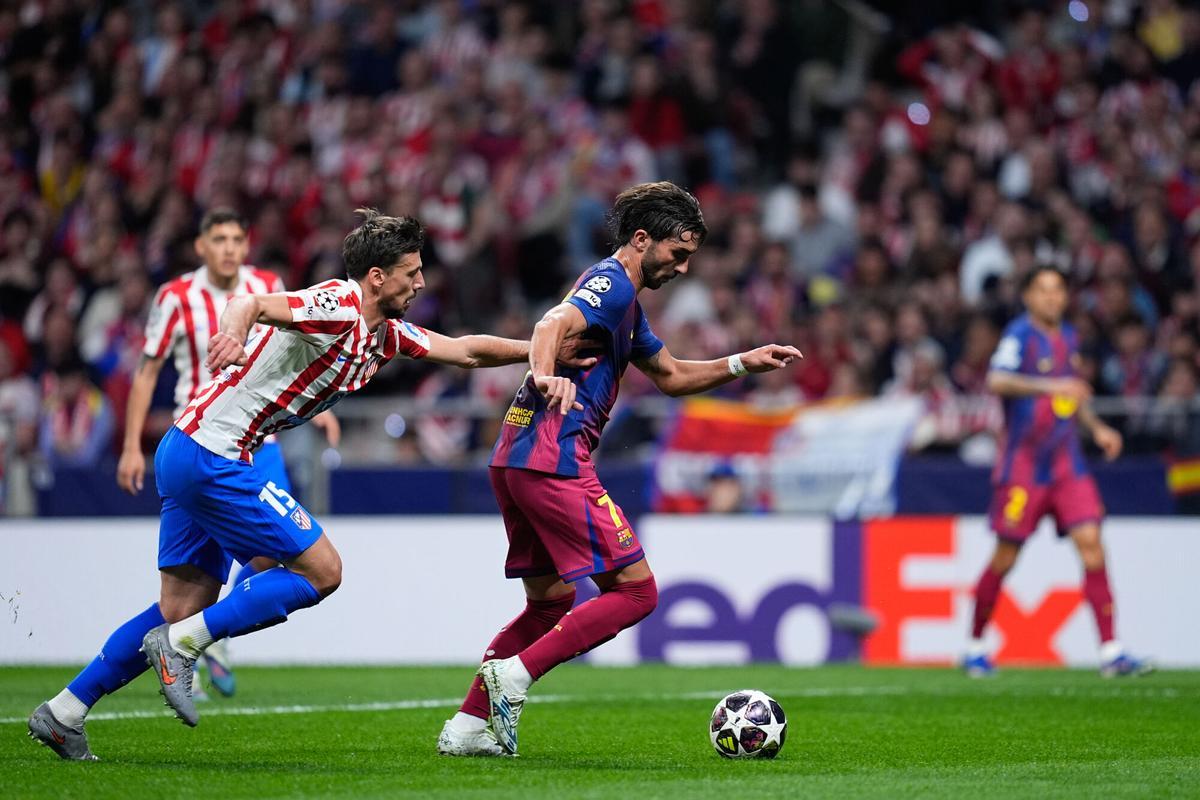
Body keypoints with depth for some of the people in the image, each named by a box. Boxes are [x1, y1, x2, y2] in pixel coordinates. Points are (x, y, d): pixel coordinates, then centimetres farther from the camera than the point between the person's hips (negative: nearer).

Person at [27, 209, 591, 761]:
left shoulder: (386, 334, 12)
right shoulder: (338, 306, -16)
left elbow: (465, 350, 22)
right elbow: (250, 303, -31)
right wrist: (234, 332, -52)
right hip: (215, 458, -10)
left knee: (184, 610, 11)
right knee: (320, 570, -7)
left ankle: (63, 715, 13)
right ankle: (181, 645, -7)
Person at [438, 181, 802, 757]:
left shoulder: (623, 299, 24)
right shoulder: (612, 283, -8)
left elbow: (670, 376, 34)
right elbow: (554, 325, -28)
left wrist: (742, 364, 23)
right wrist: (545, 376, -49)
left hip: (513, 460, 10)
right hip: (554, 460, -10)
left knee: (551, 601, 18)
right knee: (635, 591, -7)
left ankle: (466, 726, 14)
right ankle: (514, 673, -13)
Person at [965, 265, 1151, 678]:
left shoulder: (1068, 338, 13)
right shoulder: (1021, 334, -9)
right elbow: (997, 381, -28)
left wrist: (1097, 428, 13)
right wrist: (1050, 386, -36)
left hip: (1066, 462, 6)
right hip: (1024, 464, -6)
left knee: (1090, 542, -8)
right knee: (1006, 556, 1)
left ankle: (1110, 652, -10)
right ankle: (975, 645, 19)